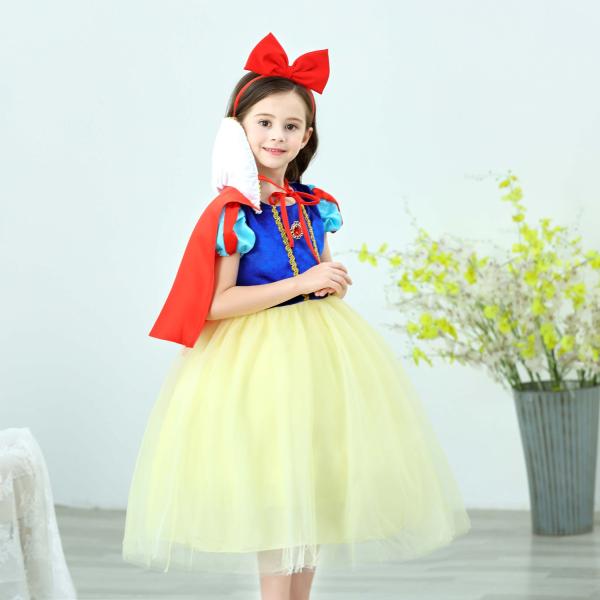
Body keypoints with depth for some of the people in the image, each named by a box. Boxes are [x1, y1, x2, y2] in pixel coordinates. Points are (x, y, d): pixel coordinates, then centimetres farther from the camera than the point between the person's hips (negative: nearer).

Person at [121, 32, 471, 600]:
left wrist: (335, 284, -2)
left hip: (319, 346, 7)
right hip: (257, 353, -6)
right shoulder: (230, 213, -12)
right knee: (272, 487, -5)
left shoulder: (316, 206, 7)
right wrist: (301, 283, -20)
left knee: (316, 479, 10)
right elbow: (216, 304, -19)